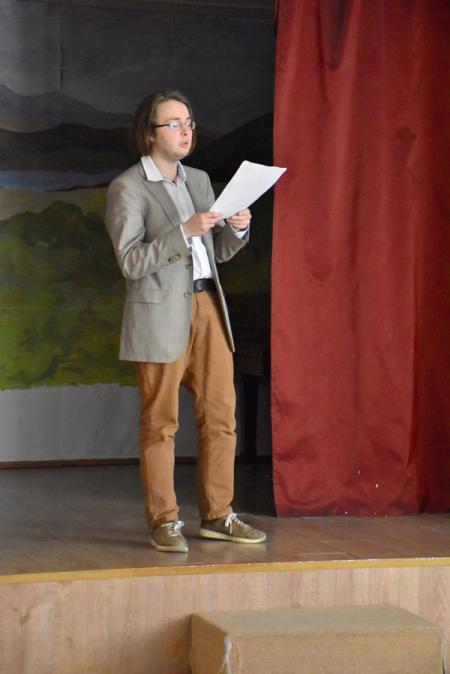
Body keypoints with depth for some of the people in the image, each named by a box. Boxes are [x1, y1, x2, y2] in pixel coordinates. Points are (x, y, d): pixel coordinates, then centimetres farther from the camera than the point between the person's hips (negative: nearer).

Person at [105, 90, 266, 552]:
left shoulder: (199, 180, 14)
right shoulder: (127, 189, -6)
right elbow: (130, 262, -14)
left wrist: (237, 228, -4)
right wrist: (184, 231, -22)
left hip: (208, 307, 6)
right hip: (161, 314, -6)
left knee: (220, 415, 6)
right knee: (160, 423, 0)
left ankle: (217, 515, 16)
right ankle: (164, 522, 9)